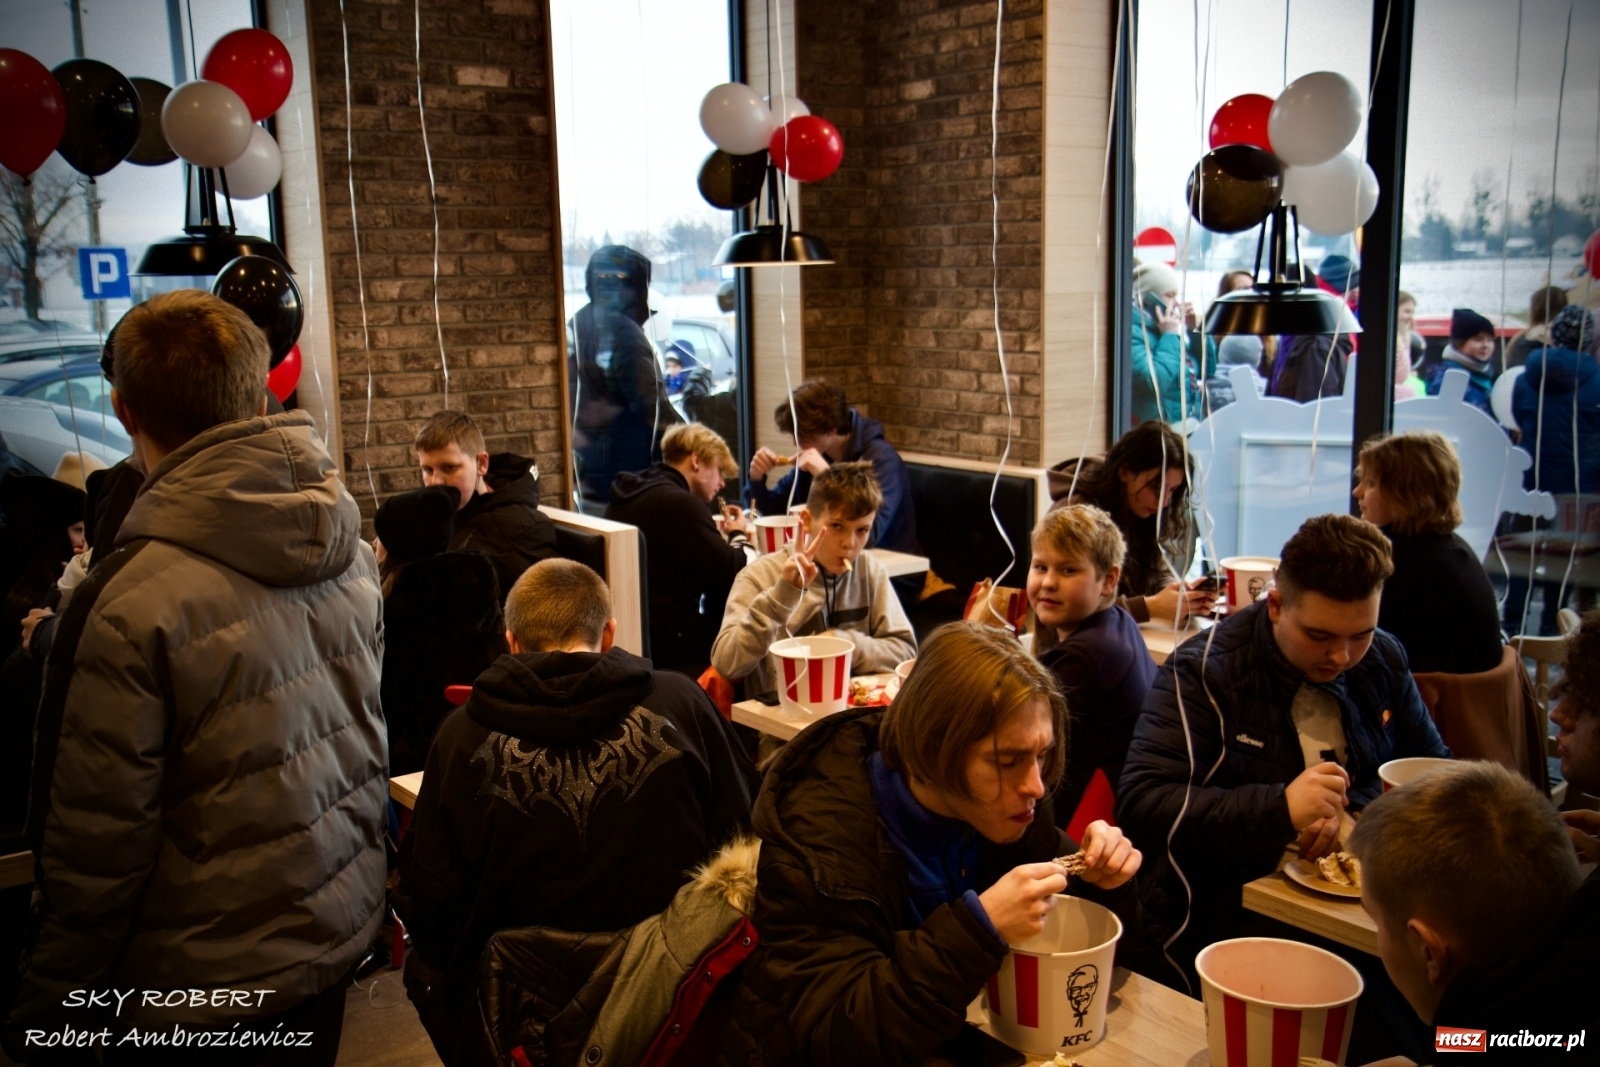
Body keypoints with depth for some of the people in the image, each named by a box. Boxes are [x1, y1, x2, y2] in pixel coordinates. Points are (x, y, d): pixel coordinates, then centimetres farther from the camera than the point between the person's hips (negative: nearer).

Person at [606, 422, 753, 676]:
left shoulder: (631, 494, 11)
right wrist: (738, 536, 4)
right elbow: (731, 575, -14)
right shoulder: (679, 503, -18)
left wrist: (726, 540, 7)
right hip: (669, 643, -9)